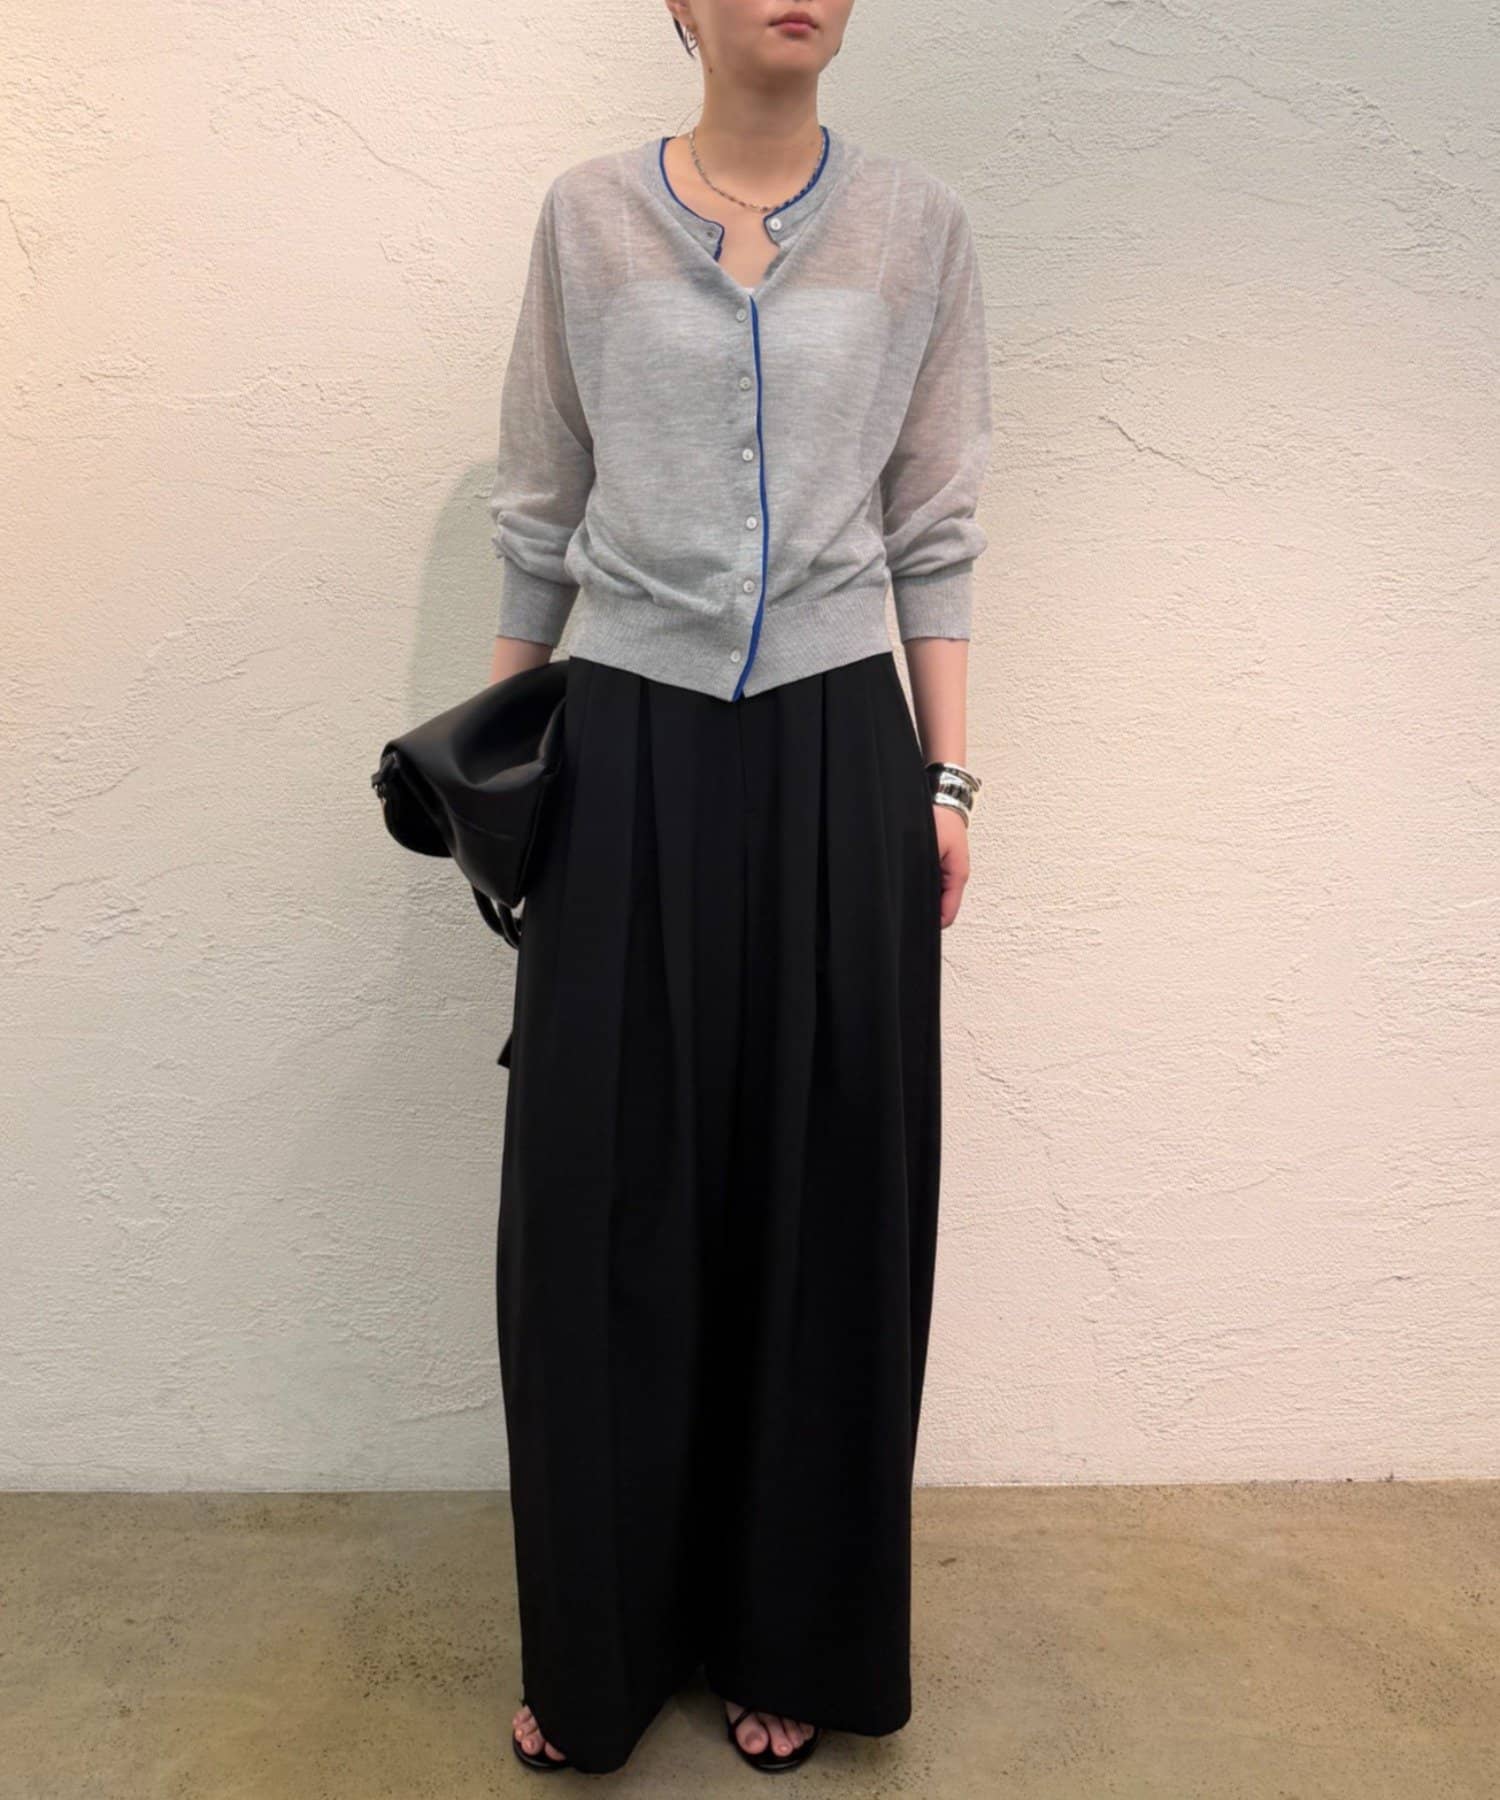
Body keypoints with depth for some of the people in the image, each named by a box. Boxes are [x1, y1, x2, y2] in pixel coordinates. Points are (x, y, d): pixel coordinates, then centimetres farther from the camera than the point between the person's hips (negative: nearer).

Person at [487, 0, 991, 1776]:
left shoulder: (921, 226, 8)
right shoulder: (585, 215, 7)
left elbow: (933, 531, 7)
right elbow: (537, 515, 9)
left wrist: (946, 778, 3)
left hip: (837, 755, 1)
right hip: (627, 748, 0)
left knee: (822, 1194, 6)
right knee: (601, 1198, 3)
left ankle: (787, 1640, 29)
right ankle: (597, 1649, 26)